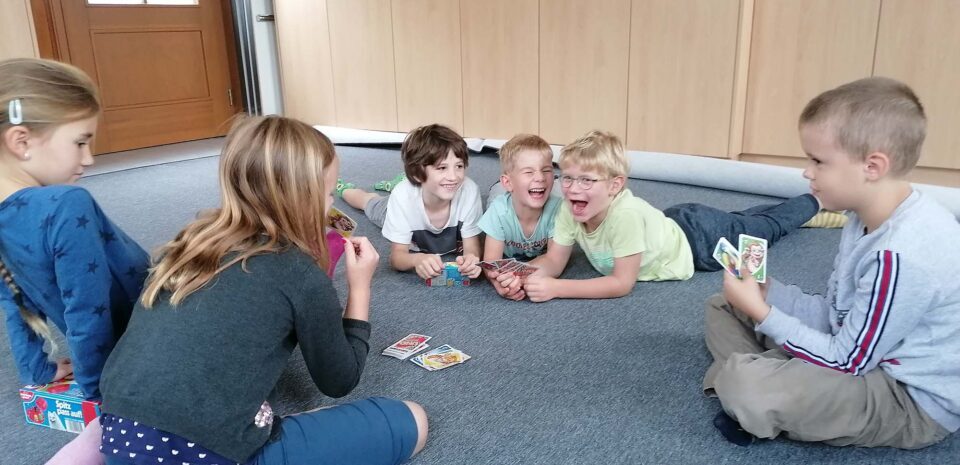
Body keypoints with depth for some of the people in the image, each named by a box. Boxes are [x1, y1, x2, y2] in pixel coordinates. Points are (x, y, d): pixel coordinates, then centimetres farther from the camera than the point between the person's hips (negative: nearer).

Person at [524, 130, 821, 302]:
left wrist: (556, 289, -46)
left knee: (768, 227, 23)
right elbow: (553, 261, -20)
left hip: (701, 239, -6)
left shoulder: (626, 214, -43)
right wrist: (525, 276, -41)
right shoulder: (570, 210, -26)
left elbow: (622, 283, -40)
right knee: (737, 220, 32)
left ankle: (813, 201, 51)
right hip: (672, 222, 6)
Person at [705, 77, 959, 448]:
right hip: (866, 349, 10)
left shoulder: (900, 255, -31)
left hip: (913, 400, -10)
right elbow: (834, 315, 5)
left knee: (742, 383, -35)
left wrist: (761, 313, -18)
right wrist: (764, 290, -8)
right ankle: (763, 385, -9)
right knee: (723, 306, 10)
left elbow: (848, 361, -23)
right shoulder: (870, 219, 1)